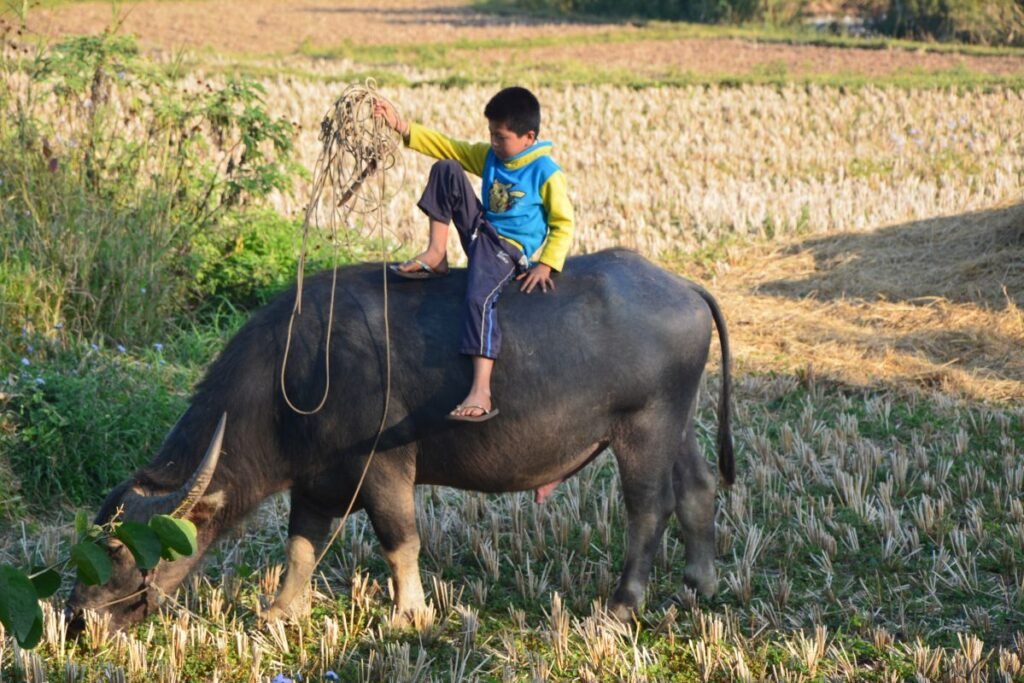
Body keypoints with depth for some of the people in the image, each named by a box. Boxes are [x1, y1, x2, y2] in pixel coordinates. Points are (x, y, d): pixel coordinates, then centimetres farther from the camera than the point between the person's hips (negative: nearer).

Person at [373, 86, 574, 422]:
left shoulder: (546, 173, -11)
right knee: (446, 170, -1)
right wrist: (401, 126, -3)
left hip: (509, 250, -7)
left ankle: (481, 394, -44)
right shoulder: (489, 156, 8)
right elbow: (446, 147, 7)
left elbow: (563, 223, -8)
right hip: (480, 233, 7)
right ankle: (436, 255, -5)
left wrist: (547, 264, -19)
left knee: (479, 299, -35)